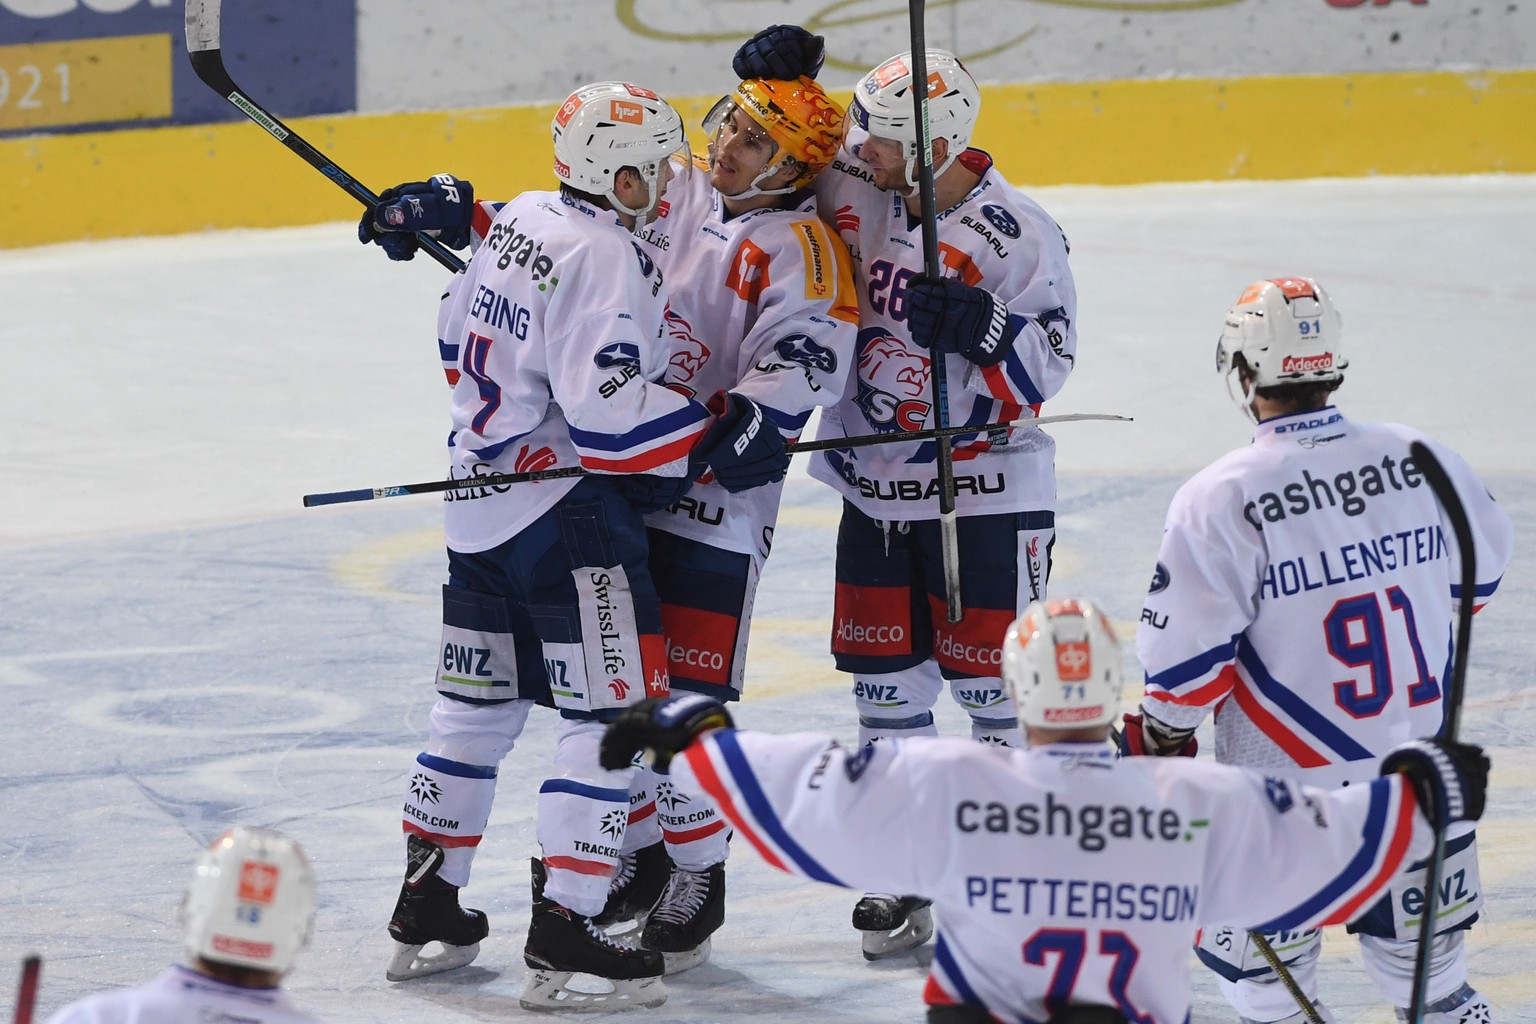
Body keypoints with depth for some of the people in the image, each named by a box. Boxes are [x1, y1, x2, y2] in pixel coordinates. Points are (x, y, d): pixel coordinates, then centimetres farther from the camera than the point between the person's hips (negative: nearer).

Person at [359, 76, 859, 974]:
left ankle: (698, 878, 9)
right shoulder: (666, 202, 11)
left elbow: (807, 354, -22)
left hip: (712, 503, -7)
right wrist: (451, 210, 13)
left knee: (683, 696, -8)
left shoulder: (800, 248, -8)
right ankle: (637, 855, 29)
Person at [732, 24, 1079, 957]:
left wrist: (980, 328, -30)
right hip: (875, 485, 5)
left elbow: (1047, 366, -13)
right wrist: (783, 79, -7)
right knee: (886, 679, 8)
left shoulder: (1017, 235, -14)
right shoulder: (858, 195, -1)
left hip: (983, 488, -5)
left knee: (990, 682, -3)